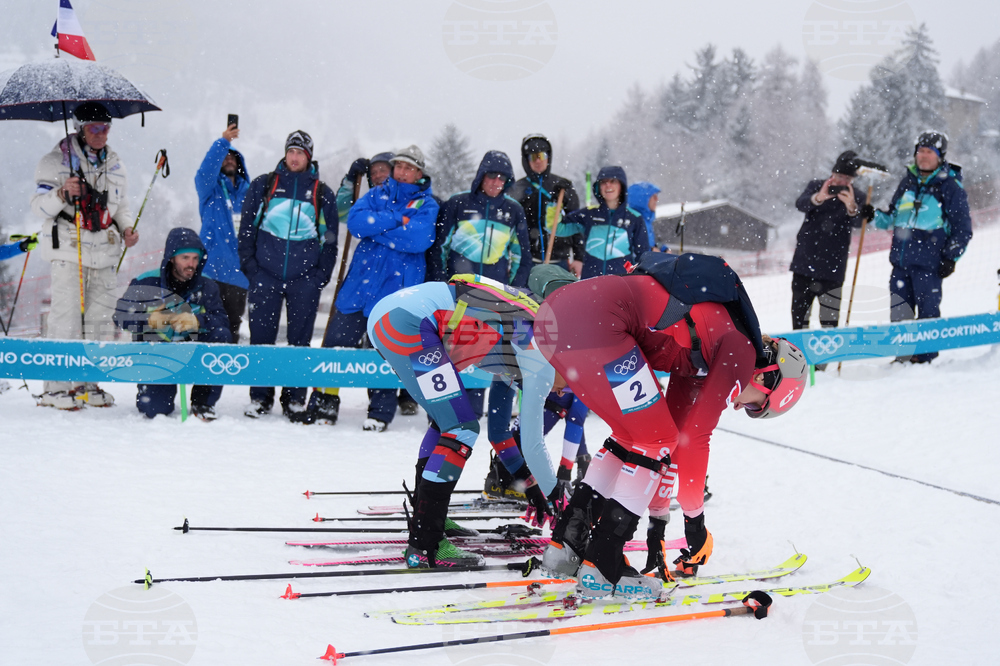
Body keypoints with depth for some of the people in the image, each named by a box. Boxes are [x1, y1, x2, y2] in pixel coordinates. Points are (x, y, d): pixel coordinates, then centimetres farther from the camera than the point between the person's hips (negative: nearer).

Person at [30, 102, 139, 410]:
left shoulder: (114, 164, 15)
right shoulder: (57, 161, -1)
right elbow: (39, 206, -3)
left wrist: (126, 228, 5)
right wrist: (62, 193, -22)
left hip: (105, 251, 5)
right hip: (68, 249, -5)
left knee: (100, 317, 5)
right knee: (66, 316, -9)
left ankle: (87, 382, 15)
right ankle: (56, 387, -4)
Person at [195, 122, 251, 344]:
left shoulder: (247, 191, 16)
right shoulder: (210, 188, 4)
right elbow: (205, 172, -18)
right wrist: (223, 142, -29)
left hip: (238, 272, 4)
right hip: (213, 267, -4)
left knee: (233, 323, 10)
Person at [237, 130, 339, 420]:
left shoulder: (322, 194, 10)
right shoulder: (263, 185, 9)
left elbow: (330, 238, 11)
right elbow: (247, 226, 10)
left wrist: (321, 275, 0)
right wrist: (249, 265, 0)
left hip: (305, 277, 0)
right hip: (265, 274, 0)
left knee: (300, 339, 2)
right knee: (261, 336, 1)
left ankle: (295, 399, 9)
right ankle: (260, 397, 10)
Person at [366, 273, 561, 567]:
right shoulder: (545, 359, 0)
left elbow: (498, 425, 33)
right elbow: (531, 443, 2)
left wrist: (529, 483, 38)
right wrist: (556, 500, 15)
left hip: (385, 315, 10)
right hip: (408, 323, -10)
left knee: (447, 420, 22)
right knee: (462, 430, -6)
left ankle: (423, 518, 29)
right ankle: (423, 546, -7)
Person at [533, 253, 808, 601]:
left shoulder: (700, 356, 28)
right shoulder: (741, 350, 4)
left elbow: (678, 434, 33)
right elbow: (694, 438, 0)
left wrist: (658, 519, 36)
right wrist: (695, 521, 11)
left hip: (555, 311, 9)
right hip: (593, 321, -9)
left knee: (634, 436, 21)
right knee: (655, 439, 4)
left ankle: (566, 543, 22)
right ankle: (601, 567, 4)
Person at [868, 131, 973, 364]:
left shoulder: (951, 187, 0)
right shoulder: (908, 182, 16)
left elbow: (963, 228, 1)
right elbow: (893, 217, 25)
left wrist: (951, 258, -7)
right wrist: (876, 216, 5)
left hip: (929, 261, -5)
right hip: (901, 259, 6)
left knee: (928, 309, -4)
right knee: (899, 310, 6)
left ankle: (926, 357, 4)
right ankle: (903, 356, 16)